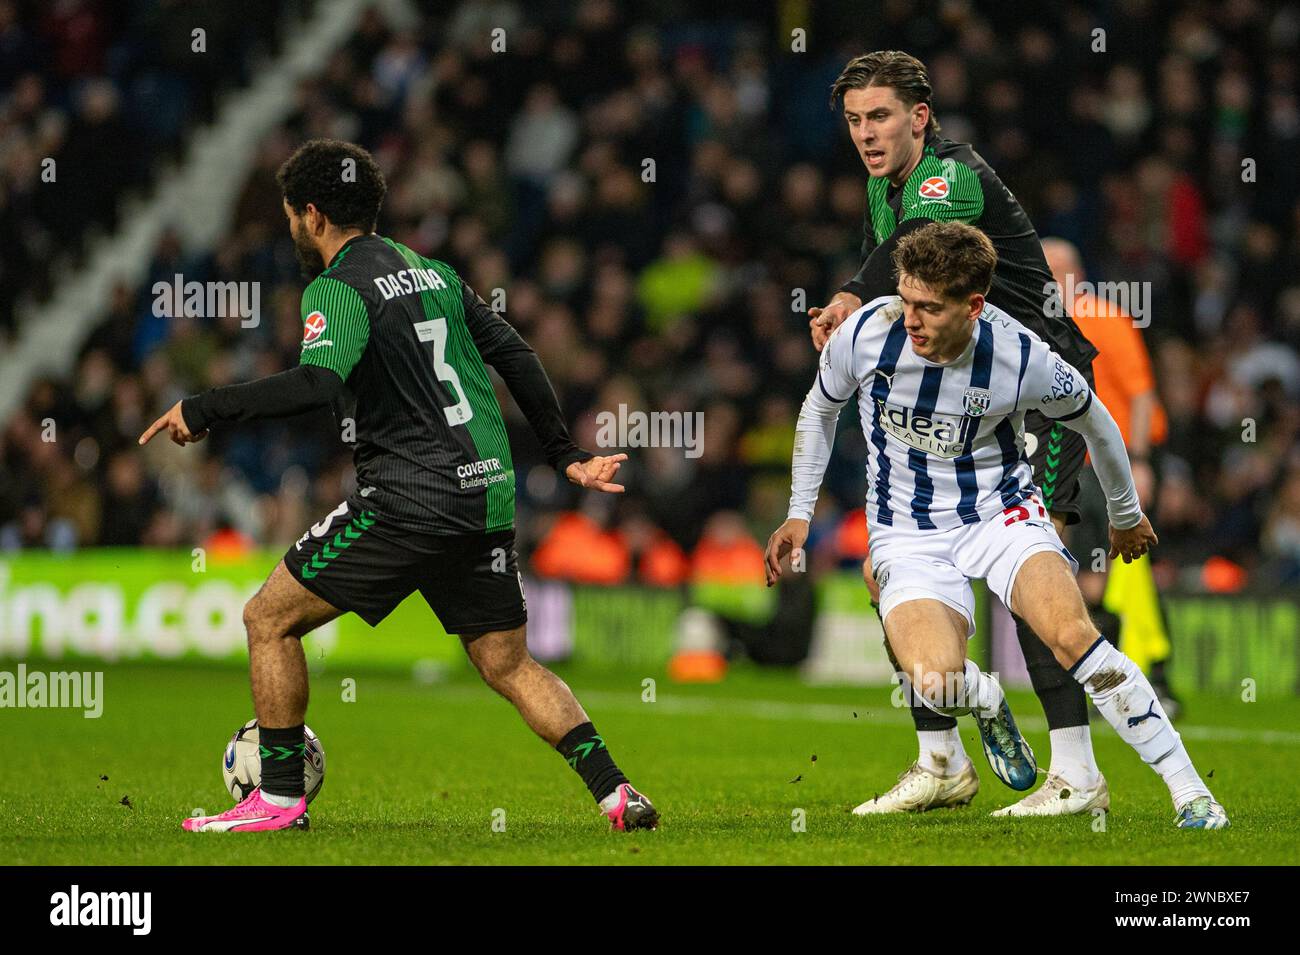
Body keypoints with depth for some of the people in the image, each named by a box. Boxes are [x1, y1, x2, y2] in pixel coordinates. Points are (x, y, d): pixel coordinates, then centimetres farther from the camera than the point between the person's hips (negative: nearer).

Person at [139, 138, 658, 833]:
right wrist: (565, 457, 27)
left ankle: (279, 798, 5)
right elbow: (515, 355, 20)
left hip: (409, 498, -8)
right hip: (488, 492, 8)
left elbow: (316, 385, -25)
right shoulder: (432, 272, 17)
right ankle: (614, 790, -1)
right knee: (509, 666, 15)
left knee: (268, 619, 4)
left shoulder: (338, 288, -8)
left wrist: (203, 409, -18)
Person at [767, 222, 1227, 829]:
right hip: (908, 534, 1)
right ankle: (988, 702, 14)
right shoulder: (865, 334, -14)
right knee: (938, 684, -27)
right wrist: (799, 513, 8)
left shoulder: (1022, 359, -18)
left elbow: (1092, 421, 4)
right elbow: (819, 410, 9)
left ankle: (1189, 792, -19)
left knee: (1072, 636, -29)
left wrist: (1126, 517, 18)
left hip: (1001, 513, -1)